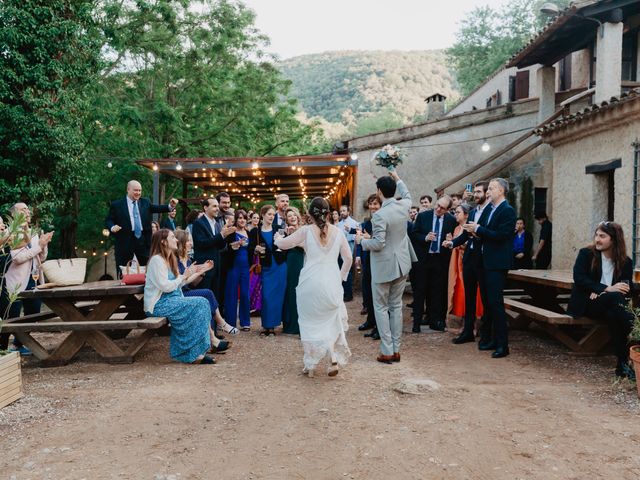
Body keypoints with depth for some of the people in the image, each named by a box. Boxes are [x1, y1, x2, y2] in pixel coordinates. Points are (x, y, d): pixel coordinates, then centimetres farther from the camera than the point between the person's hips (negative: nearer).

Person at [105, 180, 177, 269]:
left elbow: (157, 208, -1)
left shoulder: (145, 202, 11)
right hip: (125, 241, -2)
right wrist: (112, 227, -19)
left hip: (143, 240, 3)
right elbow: (108, 220, 3)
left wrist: (170, 206, -18)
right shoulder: (117, 205, 2)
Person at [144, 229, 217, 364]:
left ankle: (198, 353, -14)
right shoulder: (157, 260, -12)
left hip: (171, 301, 9)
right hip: (159, 304, -9)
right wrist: (184, 275, -10)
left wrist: (200, 271, 15)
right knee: (201, 303, -20)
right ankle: (196, 353, -16)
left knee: (202, 304, -12)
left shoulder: (170, 259, 18)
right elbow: (165, 286, -19)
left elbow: (180, 282, 19)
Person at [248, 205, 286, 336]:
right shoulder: (255, 232, 1)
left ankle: (272, 325, 14)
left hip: (279, 266, 1)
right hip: (265, 267, -1)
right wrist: (256, 248, -16)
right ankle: (266, 324, 12)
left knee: (277, 295, 4)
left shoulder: (279, 229, 3)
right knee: (266, 296, -2)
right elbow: (250, 250, 3)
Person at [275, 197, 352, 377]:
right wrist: (341, 276, 22)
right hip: (332, 283, 2)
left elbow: (283, 244, 5)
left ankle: (311, 365, 18)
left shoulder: (306, 231, -6)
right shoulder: (337, 232, 1)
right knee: (332, 321, 17)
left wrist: (278, 237, 28)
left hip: (311, 283, -2)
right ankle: (335, 360, 8)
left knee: (311, 322, 12)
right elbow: (348, 258, 8)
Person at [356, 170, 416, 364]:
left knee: (381, 308, 4)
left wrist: (361, 240, -3)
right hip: (401, 265, 6)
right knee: (396, 306, 13)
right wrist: (398, 179, 35)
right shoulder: (404, 206, 0)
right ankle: (396, 350, 18)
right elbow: (407, 195, 25)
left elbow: (378, 244, -20)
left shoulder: (379, 215, -20)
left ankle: (387, 351, 4)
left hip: (383, 267, -6)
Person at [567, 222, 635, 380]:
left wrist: (599, 292, -16)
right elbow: (579, 278, -11)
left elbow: (627, 288, 2)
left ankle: (623, 362, -27)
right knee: (615, 298, -33)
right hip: (585, 304, -2)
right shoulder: (586, 254, 2)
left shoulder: (625, 262, 9)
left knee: (614, 315, -35)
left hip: (609, 305, 3)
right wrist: (606, 289, -24)